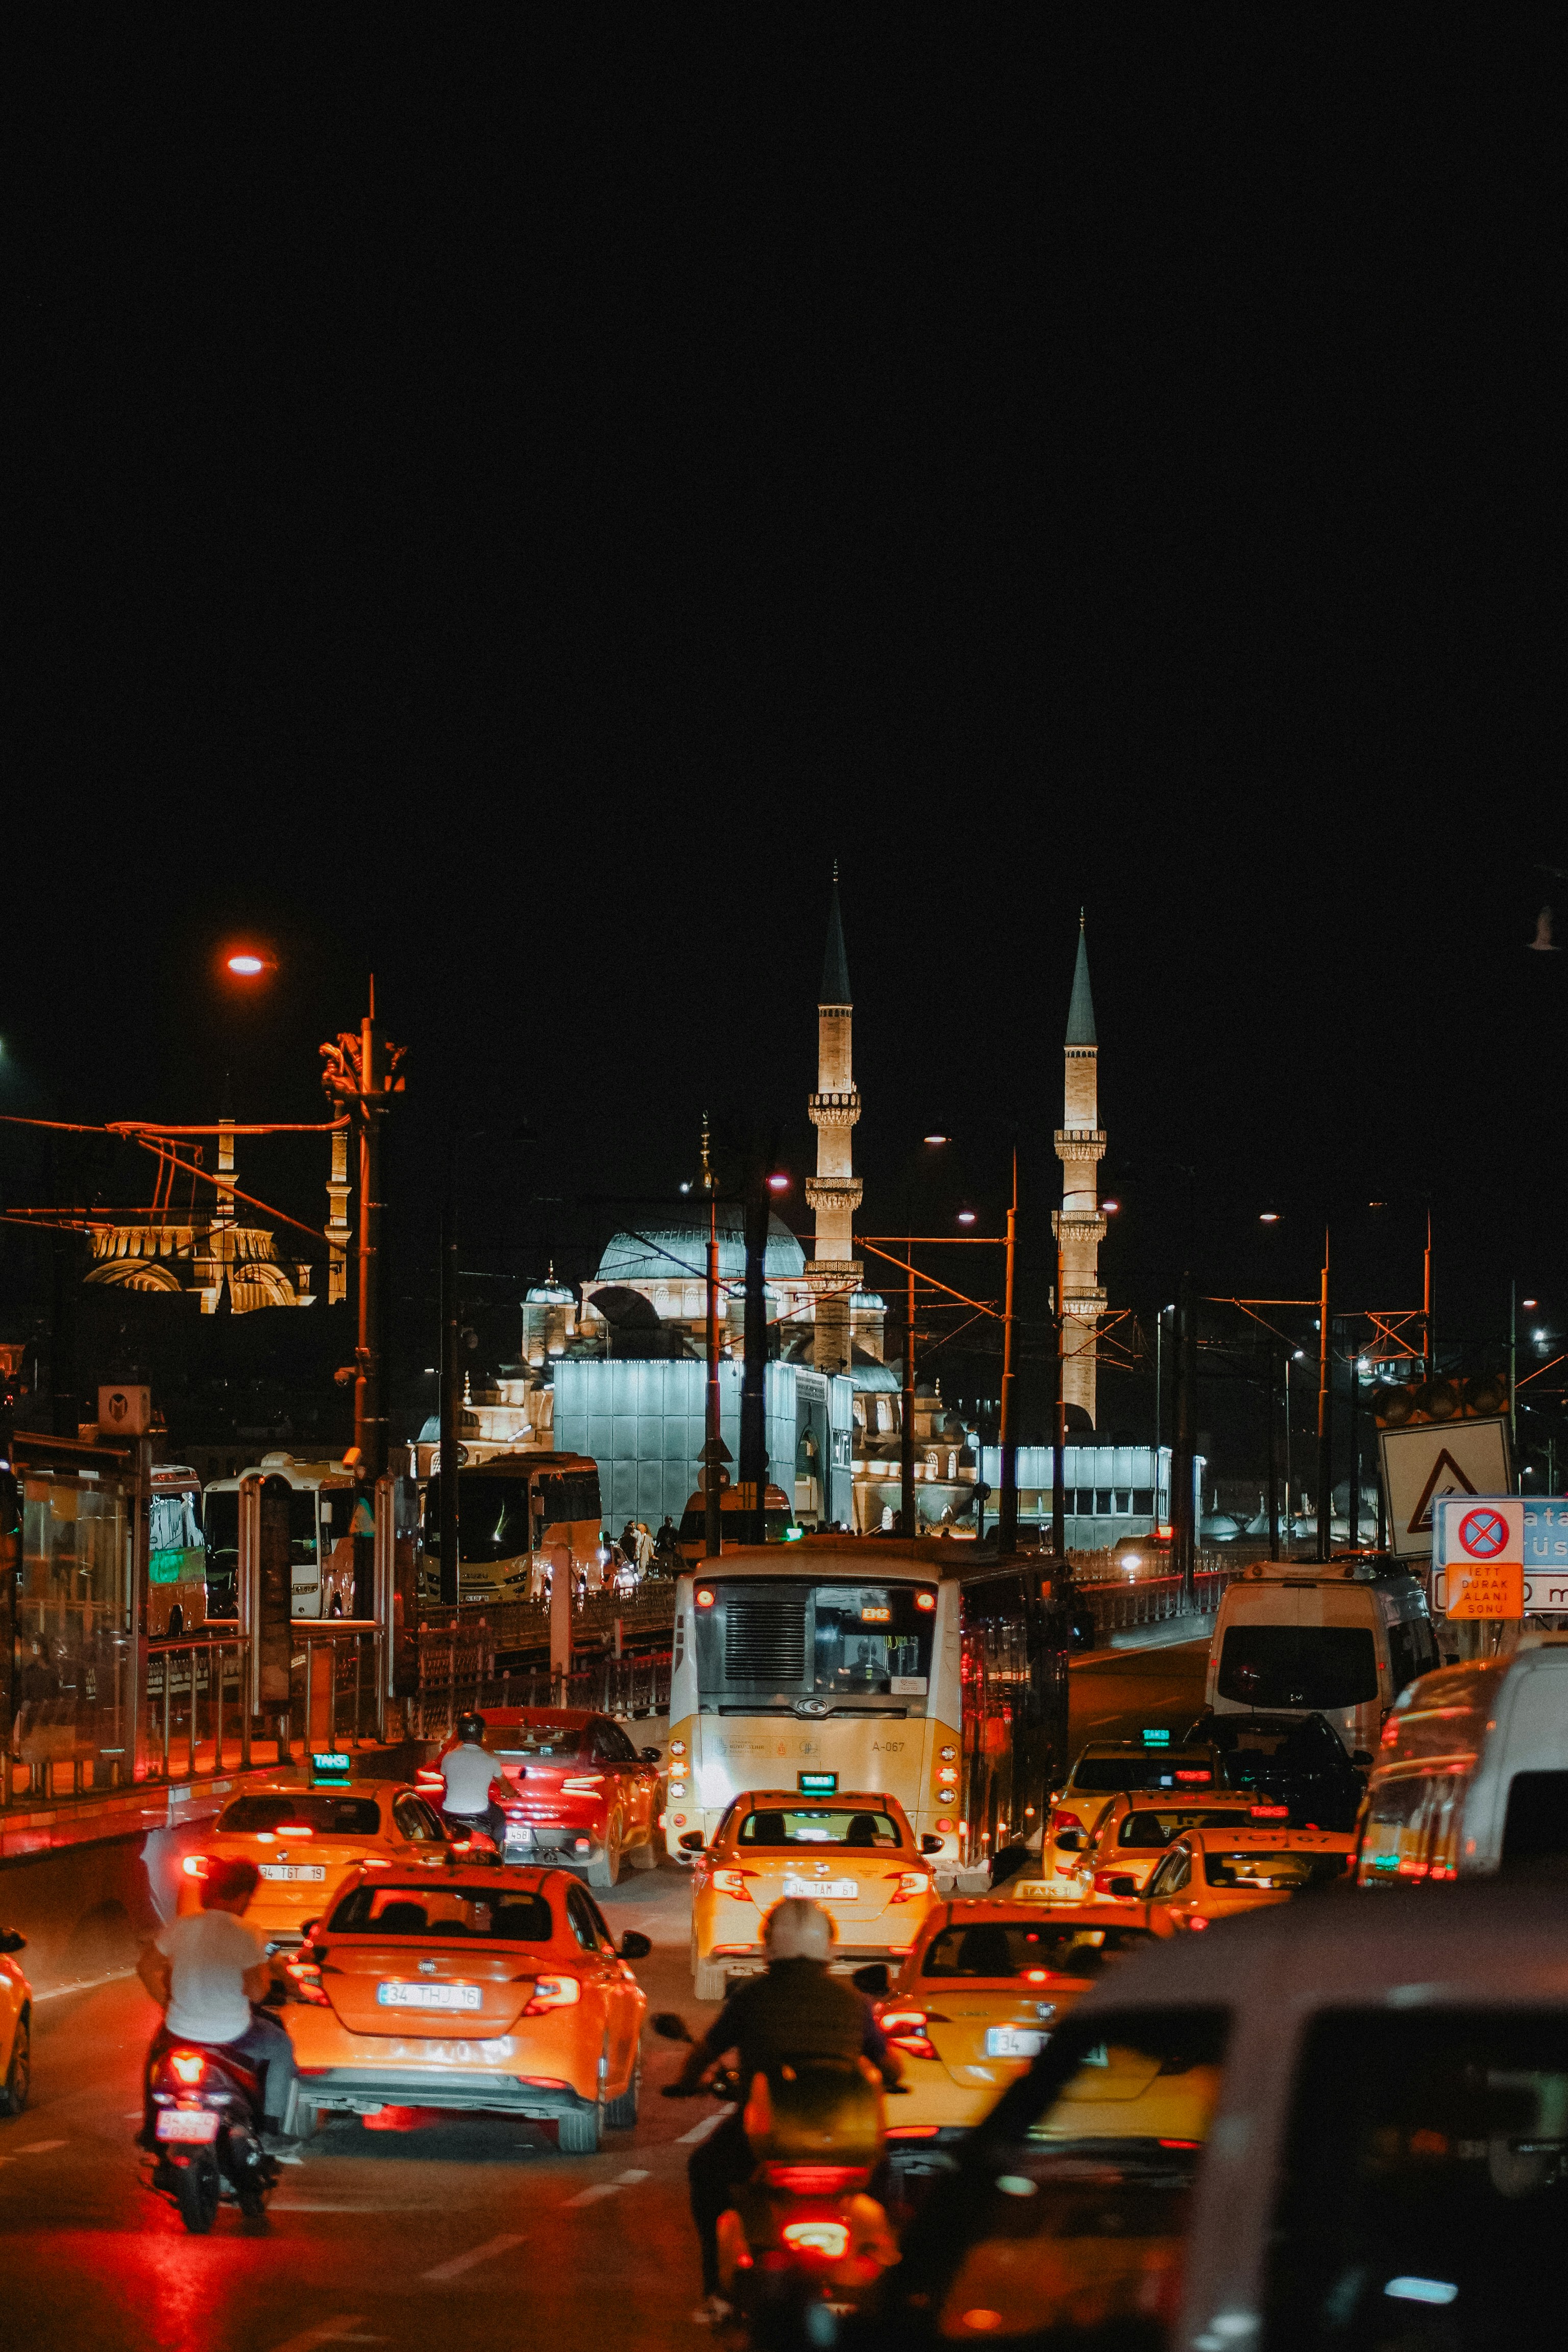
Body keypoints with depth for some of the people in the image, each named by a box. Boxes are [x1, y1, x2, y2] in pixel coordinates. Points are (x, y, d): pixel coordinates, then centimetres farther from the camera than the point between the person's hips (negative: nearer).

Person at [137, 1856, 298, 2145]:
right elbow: (255, 1991, -17)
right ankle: (273, 2124, 23)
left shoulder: (180, 1926, -4)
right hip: (231, 2033, -3)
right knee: (281, 2047, 25)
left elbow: (146, 1968, 4)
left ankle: (151, 2129, 37)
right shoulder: (245, 1934, -16)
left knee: (157, 2050, 37)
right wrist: (266, 1971, 5)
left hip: (180, 2030, 3)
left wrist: (166, 2004, 18)